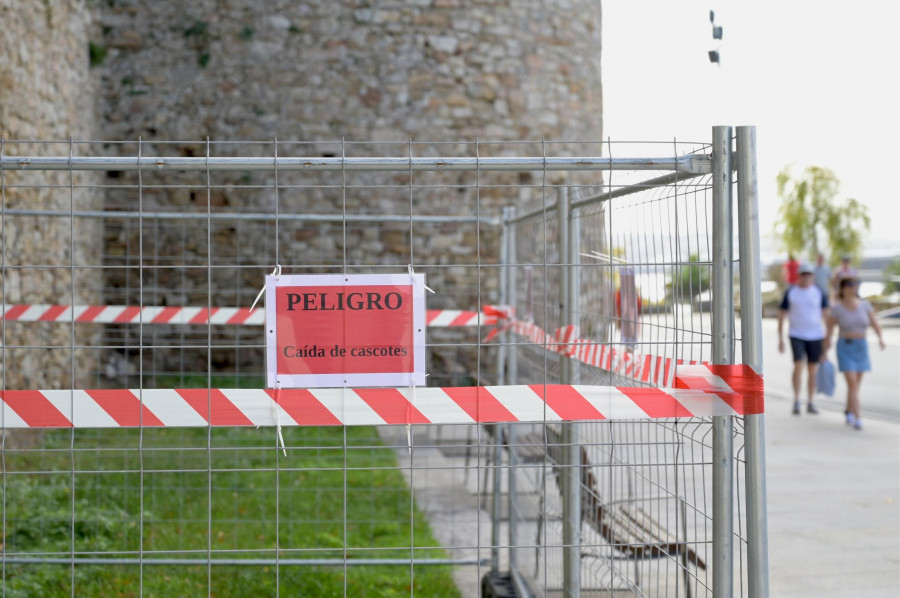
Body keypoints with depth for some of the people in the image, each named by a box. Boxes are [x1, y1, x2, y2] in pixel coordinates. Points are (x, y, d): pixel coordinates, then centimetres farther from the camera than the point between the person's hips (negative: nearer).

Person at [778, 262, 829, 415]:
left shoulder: (819, 293, 2)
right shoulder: (790, 292, 0)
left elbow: (826, 315, 4)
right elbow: (781, 315, 4)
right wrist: (780, 339, 0)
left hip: (815, 336, 1)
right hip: (796, 335, -1)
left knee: (813, 370, 5)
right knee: (798, 365, -17)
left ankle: (810, 403, 14)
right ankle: (796, 401, -8)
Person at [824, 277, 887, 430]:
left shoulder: (864, 305, 0)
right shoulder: (837, 309, -8)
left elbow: (875, 324, 0)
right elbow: (829, 332, -3)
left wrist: (880, 338, -19)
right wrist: (825, 353, -2)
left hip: (861, 347, 4)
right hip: (845, 347, -4)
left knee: (856, 383, 12)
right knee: (852, 383, -12)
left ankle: (849, 410, 34)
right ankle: (857, 418, -14)